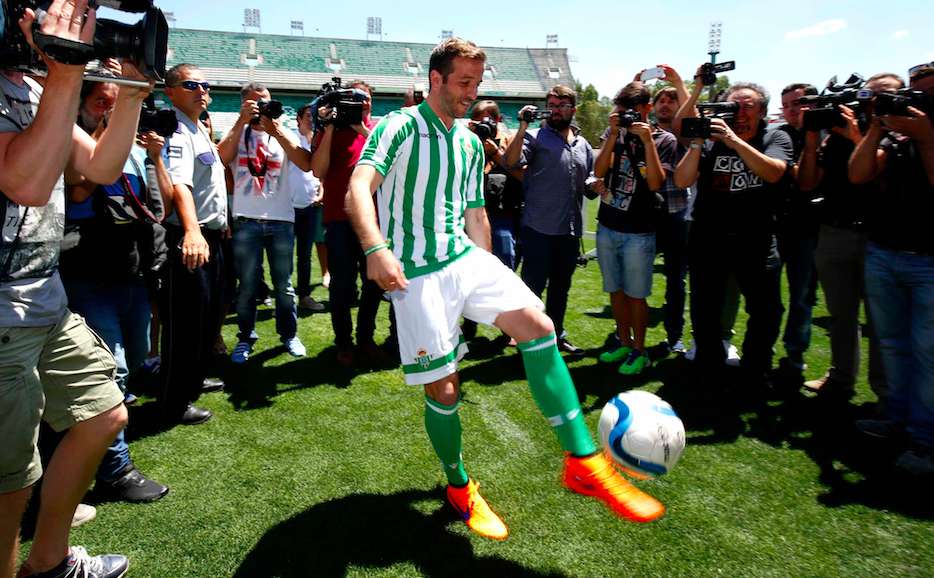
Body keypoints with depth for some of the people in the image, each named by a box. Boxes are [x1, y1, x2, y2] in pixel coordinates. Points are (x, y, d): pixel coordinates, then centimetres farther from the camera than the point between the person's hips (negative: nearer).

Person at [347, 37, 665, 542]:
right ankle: (460, 488, 25)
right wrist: (376, 248, -36)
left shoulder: (471, 144, 17)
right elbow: (359, 189, -19)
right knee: (443, 390, -2)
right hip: (416, 273, -5)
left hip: (466, 257, 5)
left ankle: (583, 464, -11)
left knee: (537, 325, -18)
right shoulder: (399, 128, -4)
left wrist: (487, 276, 20)